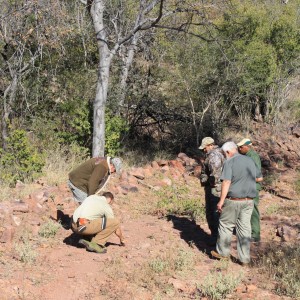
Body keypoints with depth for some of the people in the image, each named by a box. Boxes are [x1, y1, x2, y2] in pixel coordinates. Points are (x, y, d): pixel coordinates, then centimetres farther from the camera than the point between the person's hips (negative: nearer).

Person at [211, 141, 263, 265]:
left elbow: (226, 182, -20)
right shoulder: (250, 161, 8)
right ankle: (244, 257, 11)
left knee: (226, 225, 11)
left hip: (233, 200, -5)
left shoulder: (229, 162, -12)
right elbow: (259, 178, 18)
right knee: (244, 228, 9)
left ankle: (222, 251, 23)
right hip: (248, 201, 5)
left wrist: (221, 201, -17)